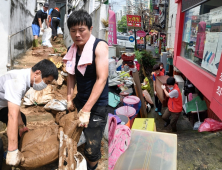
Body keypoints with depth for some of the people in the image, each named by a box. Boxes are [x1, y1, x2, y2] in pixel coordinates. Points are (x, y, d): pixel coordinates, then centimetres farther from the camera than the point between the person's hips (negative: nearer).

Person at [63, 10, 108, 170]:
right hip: (80, 101, 6)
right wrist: (69, 98, 2)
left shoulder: (99, 46, -17)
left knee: (92, 150, 0)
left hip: (96, 105, -6)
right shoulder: (73, 49, 2)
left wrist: (86, 110, -24)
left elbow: (102, 79, -23)